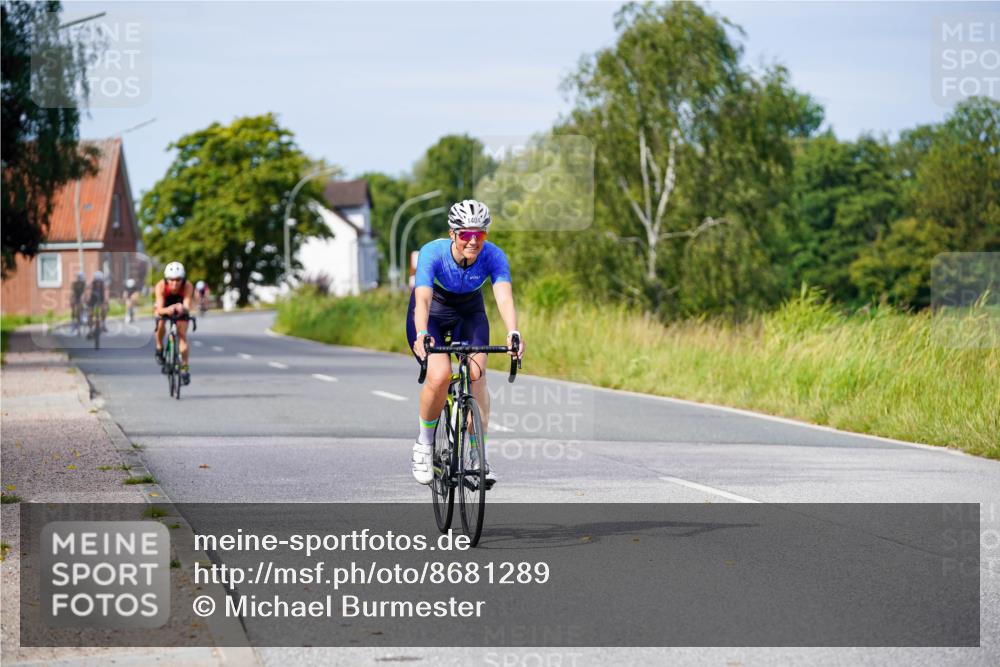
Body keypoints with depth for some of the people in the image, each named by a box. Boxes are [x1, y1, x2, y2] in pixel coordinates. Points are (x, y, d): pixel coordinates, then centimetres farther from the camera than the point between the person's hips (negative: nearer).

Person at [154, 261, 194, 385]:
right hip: (165, 307, 0)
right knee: (161, 325, -29)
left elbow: (187, 307, -42)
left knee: (182, 335, -13)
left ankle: (185, 367, -3)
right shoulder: (161, 286, -35)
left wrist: (183, 309, -65)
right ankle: (159, 348, -2)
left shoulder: (187, 286, -34)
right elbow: (160, 309, -41)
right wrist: (167, 310, -64)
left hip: (180, 308, 0)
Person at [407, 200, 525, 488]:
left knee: (476, 375, -21)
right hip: (432, 313, -2)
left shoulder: (494, 256, -26)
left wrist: (513, 332, -58)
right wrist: (422, 335, -62)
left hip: (469, 312, 2)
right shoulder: (433, 253, -32)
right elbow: (423, 299, -43)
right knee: (440, 375, -25)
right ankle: (424, 443, -1)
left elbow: (504, 297, -40)